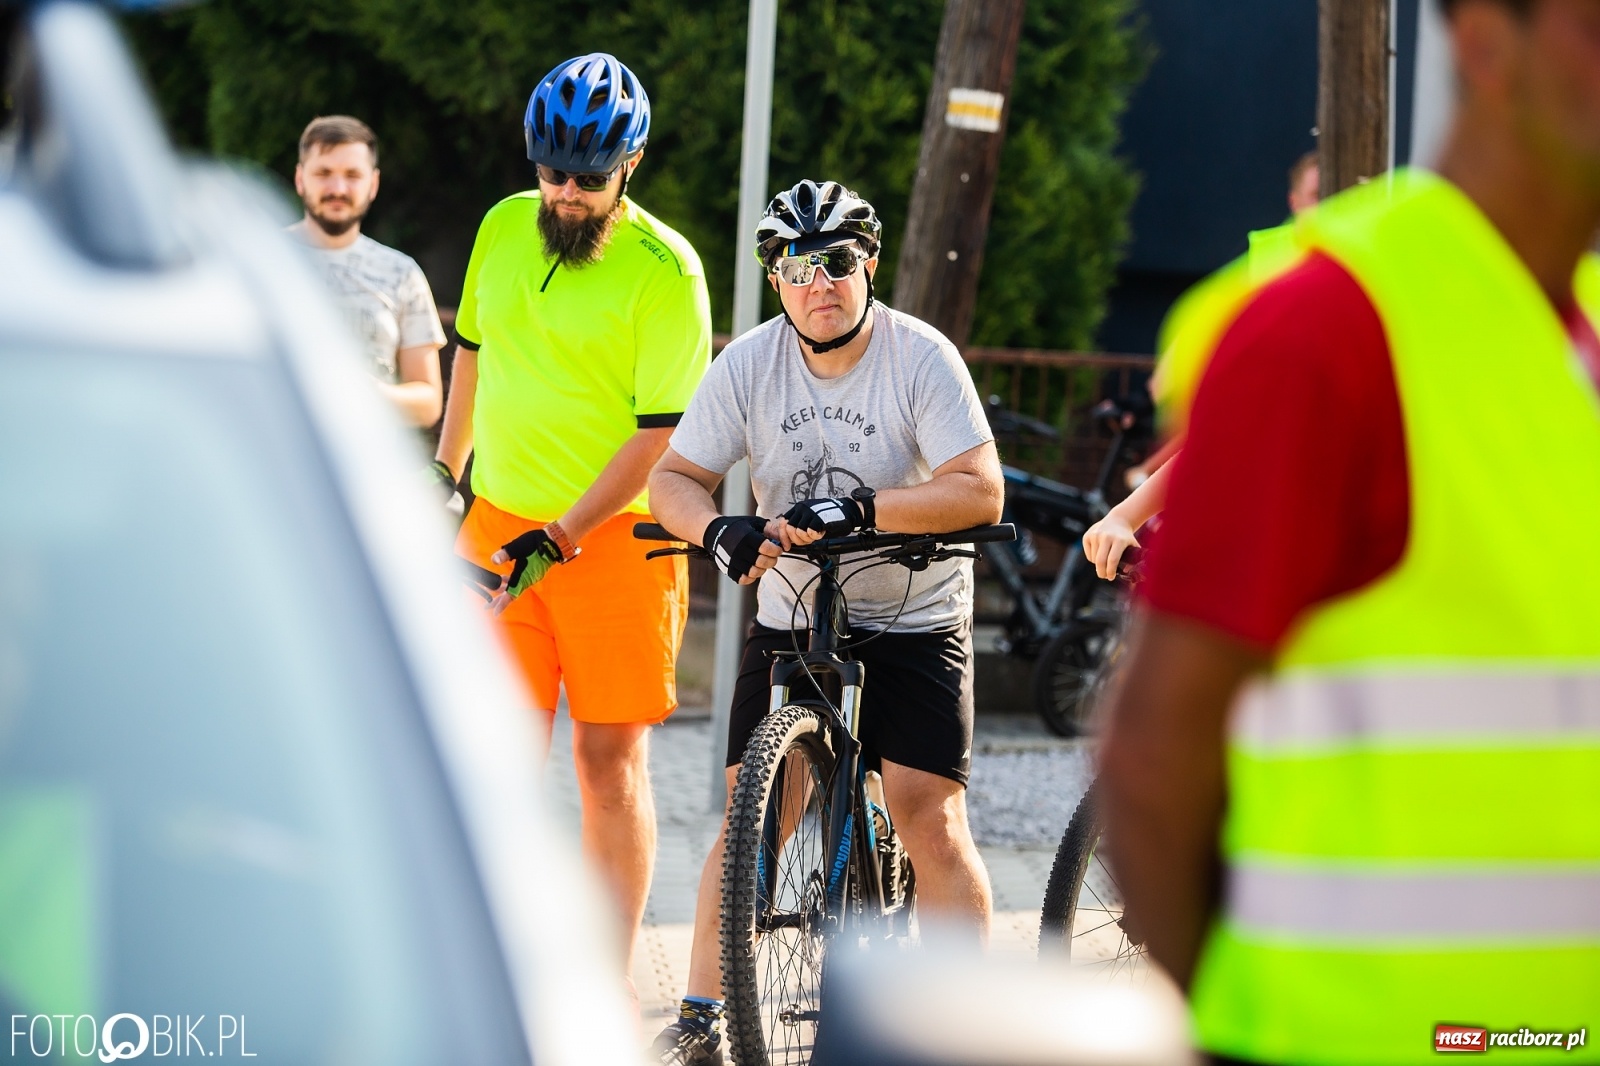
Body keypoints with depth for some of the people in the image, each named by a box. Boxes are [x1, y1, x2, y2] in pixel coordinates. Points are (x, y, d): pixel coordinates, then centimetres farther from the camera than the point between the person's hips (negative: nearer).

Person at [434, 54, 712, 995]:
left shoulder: (664, 272, -12)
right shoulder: (504, 228, 5)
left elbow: (658, 435, -14)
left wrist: (559, 538, -18)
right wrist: (443, 470, 25)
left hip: (616, 533, -4)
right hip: (499, 527, 4)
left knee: (612, 758, -1)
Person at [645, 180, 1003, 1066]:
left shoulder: (922, 358, -13)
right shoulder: (747, 365, -5)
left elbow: (979, 492, -21)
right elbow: (672, 478, -3)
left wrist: (861, 507, -33)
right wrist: (718, 529, -26)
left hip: (916, 623, -2)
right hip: (790, 621, 2)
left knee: (930, 816, -12)